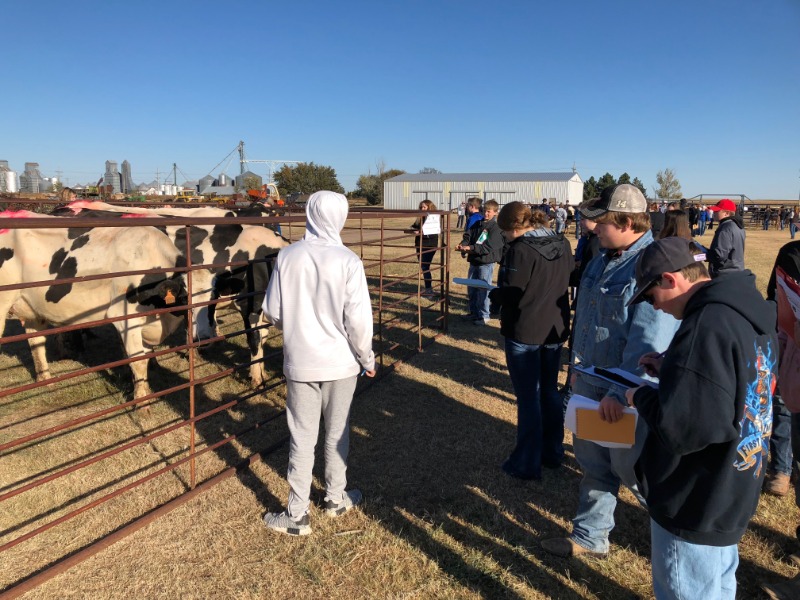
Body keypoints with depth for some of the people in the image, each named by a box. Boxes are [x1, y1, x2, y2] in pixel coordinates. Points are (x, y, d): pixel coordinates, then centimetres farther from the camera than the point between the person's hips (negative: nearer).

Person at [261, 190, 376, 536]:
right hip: (341, 362, -1)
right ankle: (336, 499, 36)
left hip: (299, 362, 1)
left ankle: (297, 516, 20)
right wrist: (367, 358, 1)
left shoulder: (287, 256, -7)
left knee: (302, 439, 11)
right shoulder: (348, 261, -14)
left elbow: (273, 313, -2)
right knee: (338, 434, 18)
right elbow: (358, 319, -14)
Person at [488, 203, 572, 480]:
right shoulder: (563, 244, 3)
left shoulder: (521, 249, -20)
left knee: (528, 397, 3)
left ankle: (527, 464, 14)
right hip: (555, 329, 7)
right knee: (550, 391, 19)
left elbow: (510, 295, -19)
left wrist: (493, 293, 0)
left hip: (524, 332, -7)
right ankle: (552, 452, 33)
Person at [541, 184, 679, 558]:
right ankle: (590, 537, 36)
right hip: (591, 379, 8)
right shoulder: (603, 260, 7)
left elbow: (649, 341, -28)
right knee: (593, 460, 18)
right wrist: (579, 366, 20)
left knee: (630, 468, 8)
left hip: (629, 390, -8)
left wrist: (620, 393, -33)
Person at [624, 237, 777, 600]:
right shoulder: (750, 312, 2)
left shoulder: (706, 326, -30)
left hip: (695, 504, -9)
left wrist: (641, 396, -16)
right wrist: (671, 367, 6)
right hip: (734, 492, 9)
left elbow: (681, 428, -34)